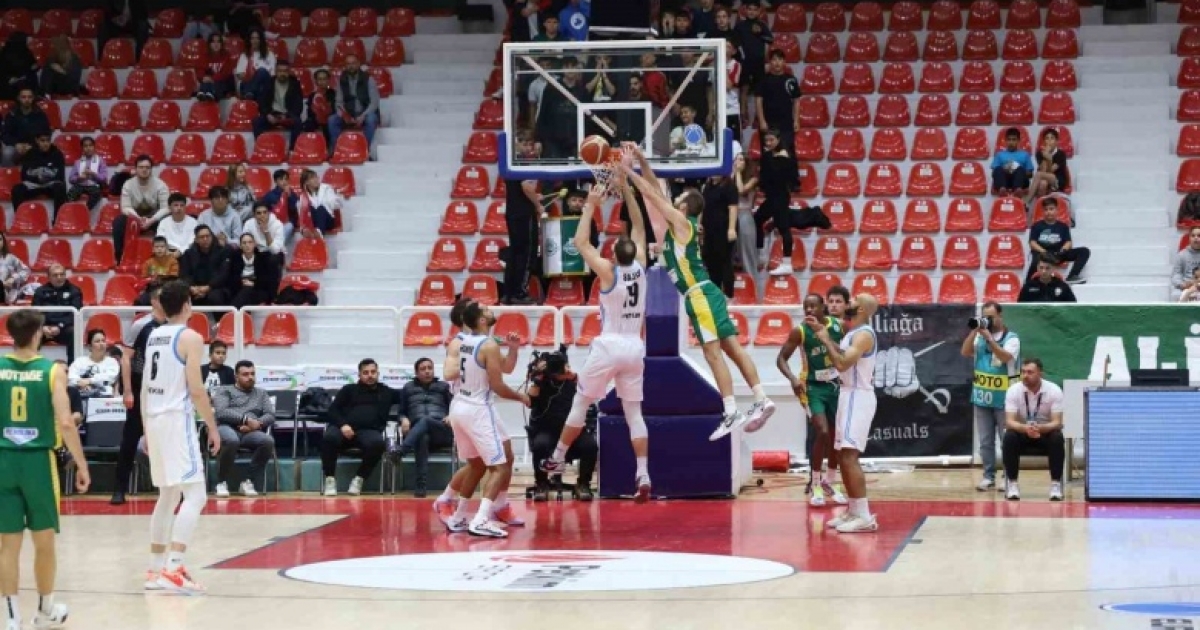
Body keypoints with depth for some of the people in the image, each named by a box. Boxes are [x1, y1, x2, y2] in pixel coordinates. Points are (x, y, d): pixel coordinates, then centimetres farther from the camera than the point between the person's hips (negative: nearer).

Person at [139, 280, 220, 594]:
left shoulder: (153, 336, 13)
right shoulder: (190, 338, -10)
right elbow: (196, 390, -15)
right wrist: (213, 427, -7)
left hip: (155, 420, 8)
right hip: (177, 420, -8)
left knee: (168, 496, 17)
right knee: (195, 495, -9)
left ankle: (156, 570, 19)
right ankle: (173, 569, -20)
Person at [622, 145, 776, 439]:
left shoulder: (681, 221, -6)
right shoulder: (679, 222, 17)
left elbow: (651, 193, -7)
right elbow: (656, 190, 21)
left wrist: (627, 170, -1)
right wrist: (641, 160, 18)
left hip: (700, 295, -10)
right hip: (704, 294, 10)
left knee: (713, 353, -13)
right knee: (732, 348, 4)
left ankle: (732, 413, -18)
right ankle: (762, 401, 1)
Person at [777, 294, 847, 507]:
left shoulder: (839, 326, -6)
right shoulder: (800, 331, -14)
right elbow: (781, 358, -11)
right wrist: (793, 378, -28)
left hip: (835, 385, 4)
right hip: (813, 387, -4)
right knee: (822, 433, -17)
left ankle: (829, 483, 28)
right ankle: (815, 486, -4)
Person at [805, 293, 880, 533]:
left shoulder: (863, 335, -18)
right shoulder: (854, 332, 14)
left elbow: (842, 363, -27)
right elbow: (842, 353, 32)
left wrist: (826, 340, -14)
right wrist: (822, 331, 25)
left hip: (857, 397, -11)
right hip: (850, 396, 11)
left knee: (849, 457, -16)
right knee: (845, 457, 14)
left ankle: (864, 517, -19)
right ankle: (854, 511, 20)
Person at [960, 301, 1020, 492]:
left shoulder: (1011, 338, -5)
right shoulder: (979, 337, 8)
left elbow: (1006, 357, -20)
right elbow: (965, 352, -2)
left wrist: (989, 337, -22)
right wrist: (975, 331, -11)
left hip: (1004, 398, -4)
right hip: (982, 397, 4)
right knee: (985, 441, 8)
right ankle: (989, 476, 14)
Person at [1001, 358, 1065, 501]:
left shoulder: (1054, 390, -17)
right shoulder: (1013, 390, -16)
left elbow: (1057, 422, -22)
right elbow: (1009, 421, -22)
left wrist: (1040, 428, -44)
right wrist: (1025, 428, -44)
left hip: (1046, 431, -1)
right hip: (1022, 431, 1)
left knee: (1057, 438, -33)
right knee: (1009, 437, -31)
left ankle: (1056, 484, -23)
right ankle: (1012, 484, -21)